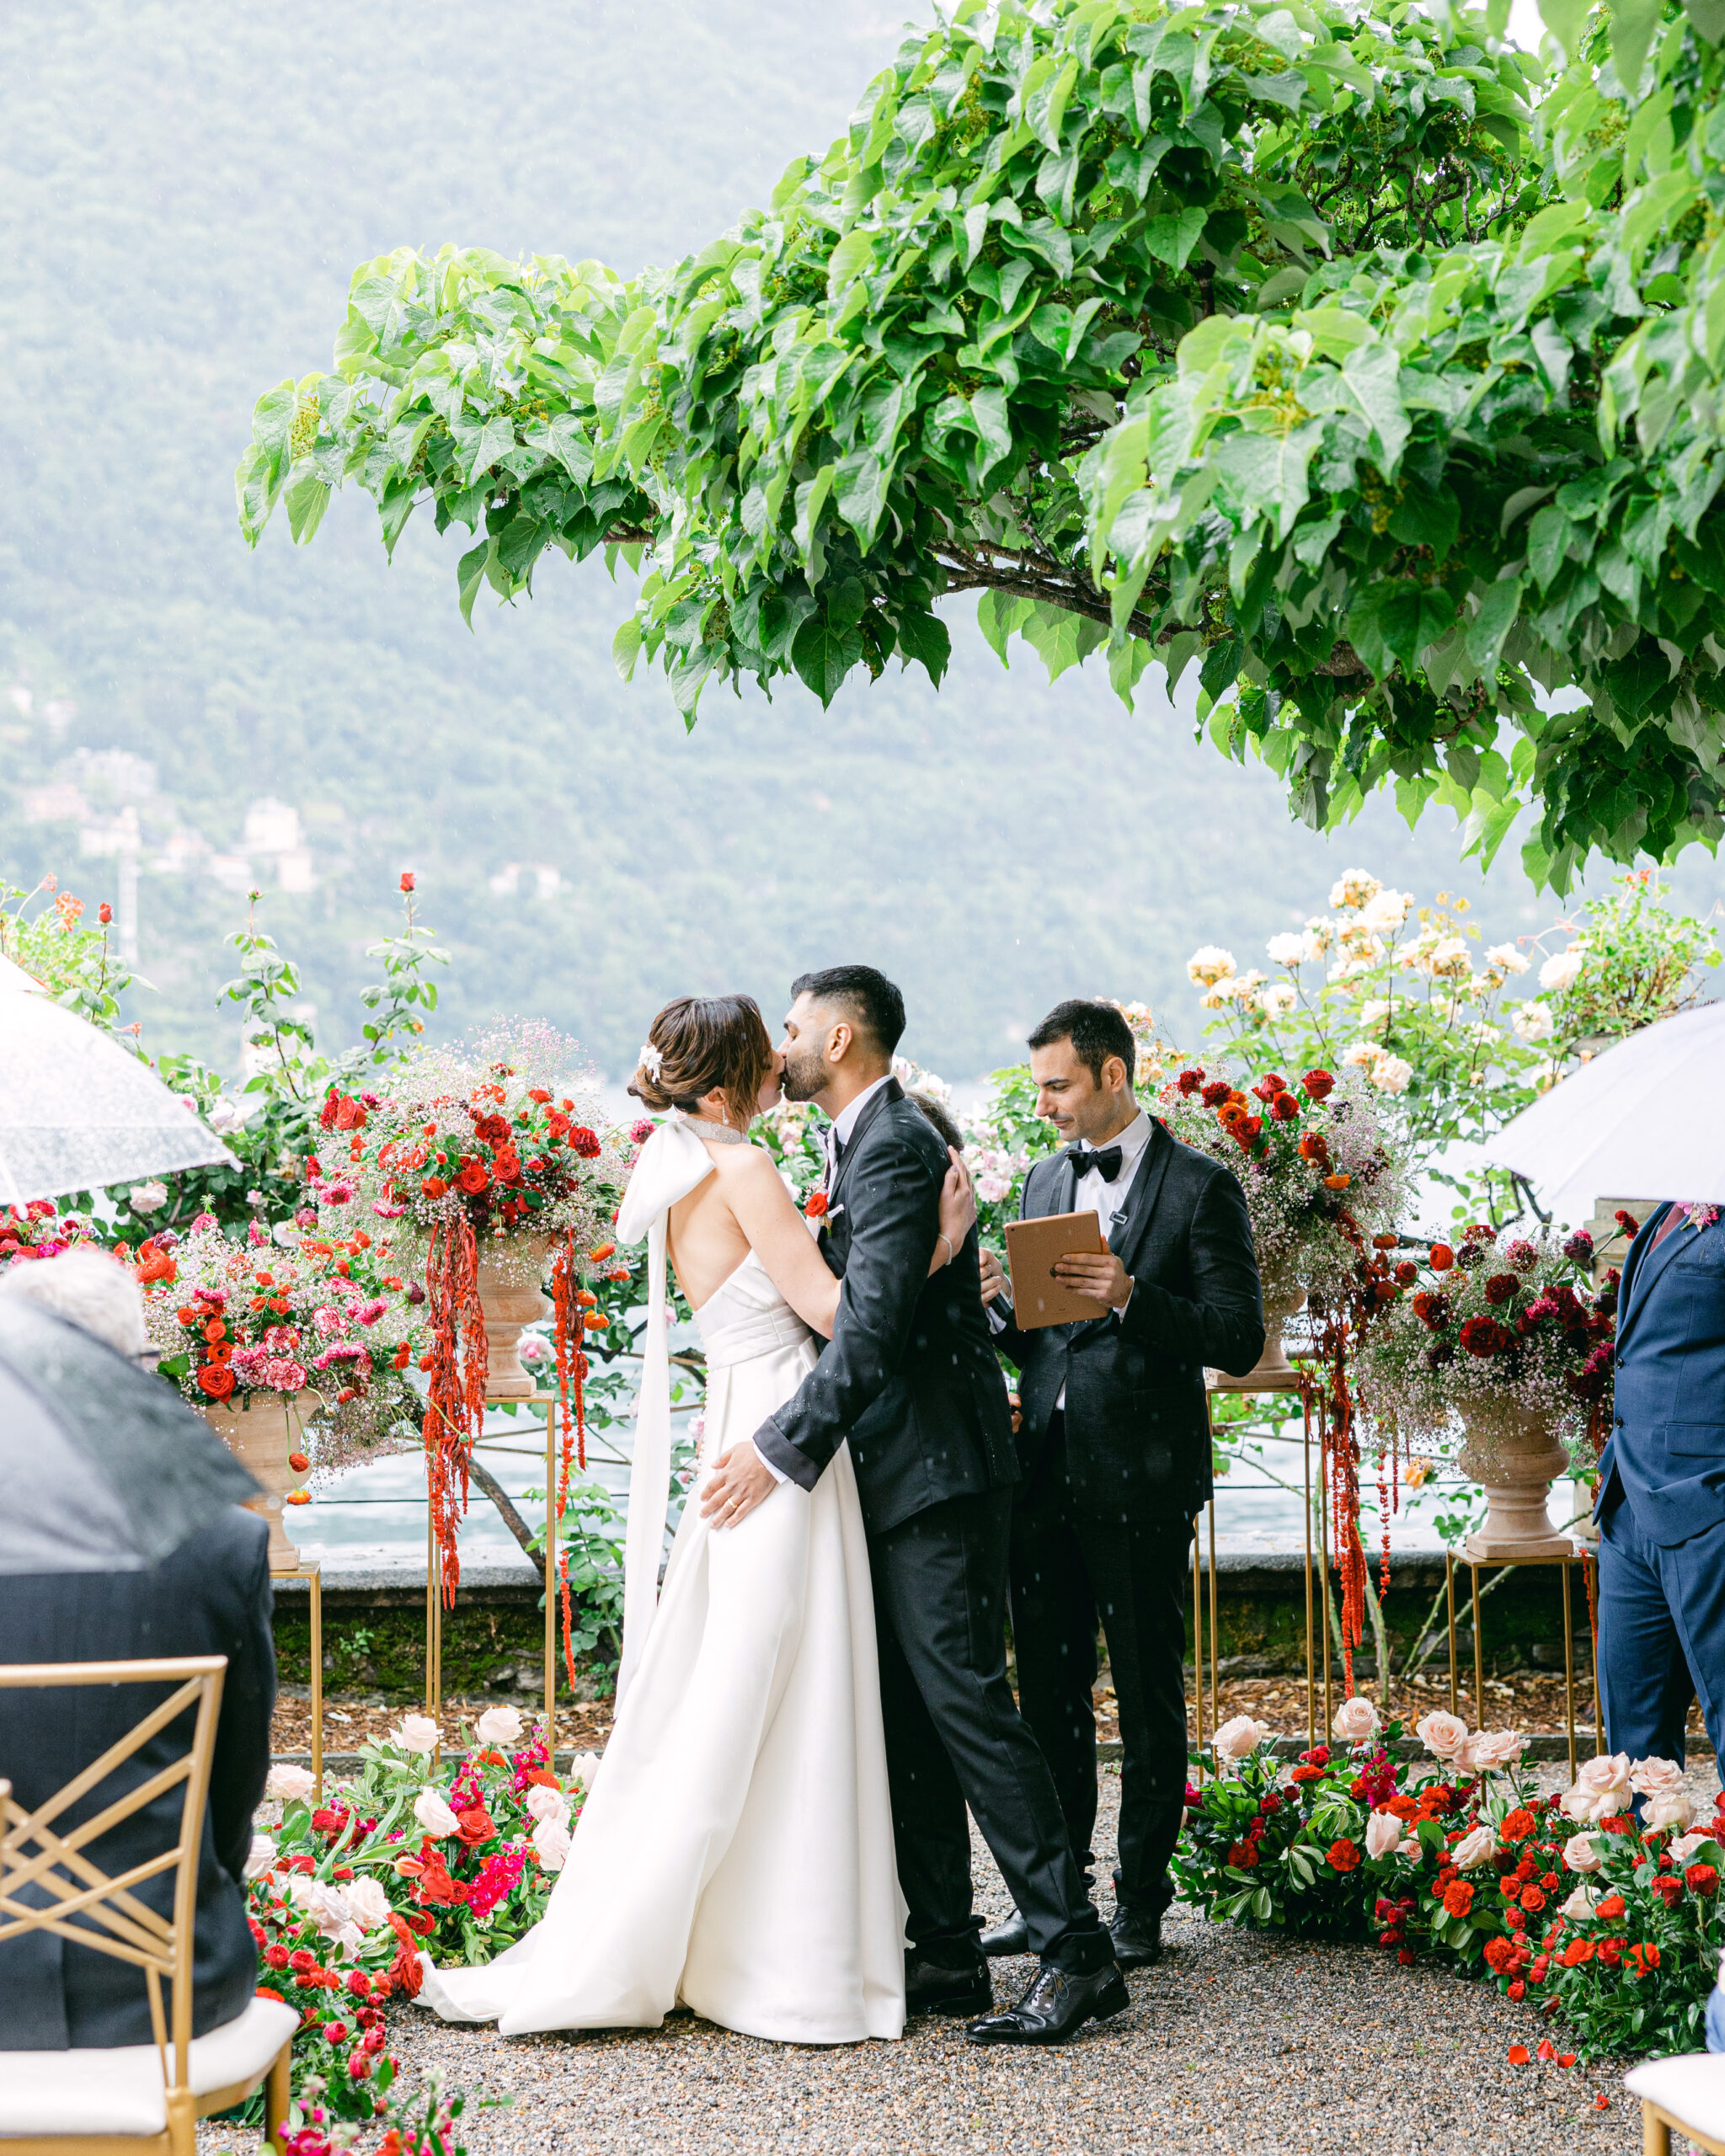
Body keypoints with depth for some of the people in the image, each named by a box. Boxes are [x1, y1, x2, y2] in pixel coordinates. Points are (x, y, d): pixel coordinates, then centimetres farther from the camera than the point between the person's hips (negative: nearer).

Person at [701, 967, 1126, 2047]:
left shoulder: (894, 1151, -15)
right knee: (908, 1723, 10)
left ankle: (1076, 1951, -10)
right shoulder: (868, 1144, 18)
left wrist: (781, 1447, -25)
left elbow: (873, 1332, -24)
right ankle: (947, 1957, 14)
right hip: (900, 1476, 10)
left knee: (965, 1704, -12)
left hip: (938, 1473, -10)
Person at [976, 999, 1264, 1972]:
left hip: (1142, 1480, -6)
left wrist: (1132, 1298, -21)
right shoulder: (1046, 1182, 15)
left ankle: (1142, 1901, 10)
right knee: (1050, 1692, 10)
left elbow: (1240, 1339, -9)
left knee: (1150, 1698, 2)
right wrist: (1003, 1302, -3)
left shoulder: (1199, 1187, -4)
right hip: (1047, 1478, 6)